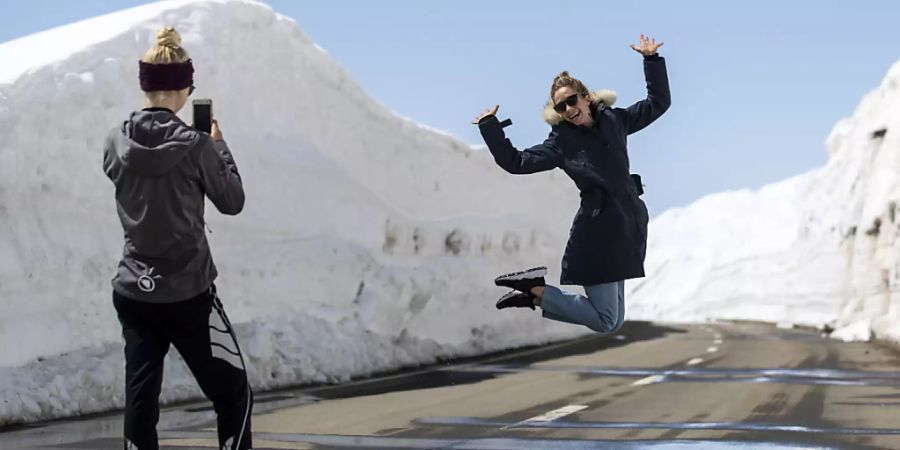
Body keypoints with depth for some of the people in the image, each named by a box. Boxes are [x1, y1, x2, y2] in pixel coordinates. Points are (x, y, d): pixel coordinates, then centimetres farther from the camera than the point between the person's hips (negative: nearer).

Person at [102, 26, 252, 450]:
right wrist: (218, 146, 9)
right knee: (233, 395, 8)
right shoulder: (195, 147, -14)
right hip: (187, 293, -4)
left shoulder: (116, 143, -1)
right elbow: (232, 201, -2)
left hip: (133, 292, 5)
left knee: (140, 399, 8)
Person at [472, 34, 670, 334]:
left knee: (614, 321, 10)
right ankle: (535, 292, 6)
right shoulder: (561, 141, -1)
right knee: (605, 322, -7)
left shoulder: (614, 120, 10)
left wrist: (652, 60, 9)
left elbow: (659, 102, 18)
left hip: (628, 226, 6)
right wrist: (490, 127, -10)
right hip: (598, 228, -6)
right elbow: (516, 162, -6)